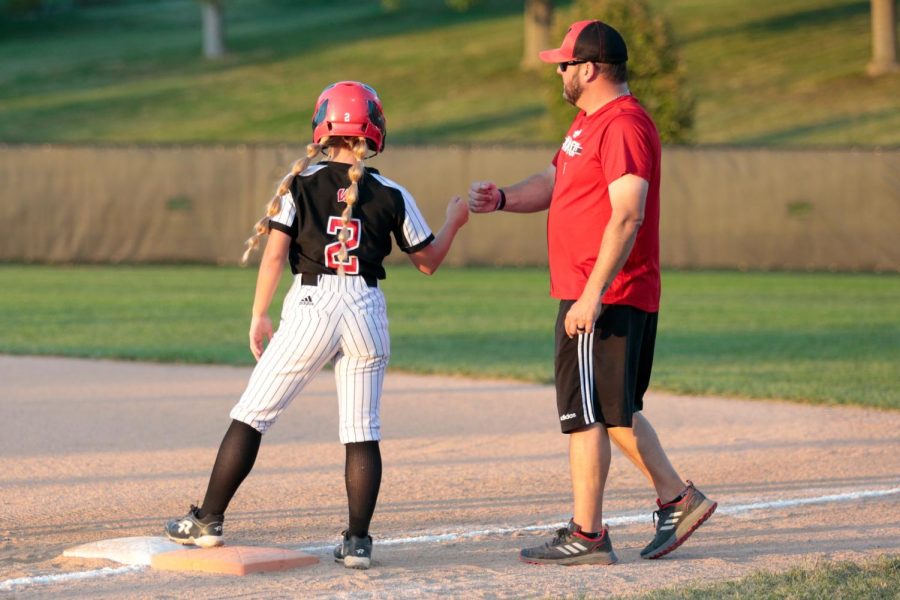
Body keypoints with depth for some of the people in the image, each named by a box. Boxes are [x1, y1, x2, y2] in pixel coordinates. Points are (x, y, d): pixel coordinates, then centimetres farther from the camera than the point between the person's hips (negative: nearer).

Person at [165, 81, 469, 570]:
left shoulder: (300, 183, 0)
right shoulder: (391, 195, 4)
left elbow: (274, 253, -6)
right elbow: (428, 260, 12)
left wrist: (259, 315, 3)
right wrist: (454, 220, 28)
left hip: (311, 308, -2)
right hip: (367, 310, 2)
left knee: (251, 416, 6)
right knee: (362, 432, 7)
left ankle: (208, 522, 7)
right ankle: (358, 541, 2)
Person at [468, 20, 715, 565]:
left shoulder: (624, 124, -18)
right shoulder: (589, 121, 16)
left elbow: (628, 216, -25)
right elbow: (554, 183, 25)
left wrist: (593, 294, -28)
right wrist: (503, 199, 4)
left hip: (604, 299, -11)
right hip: (590, 295, 11)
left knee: (586, 413, -6)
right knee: (614, 410, 17)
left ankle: (587, 536, -1)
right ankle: (678, 499, 22)